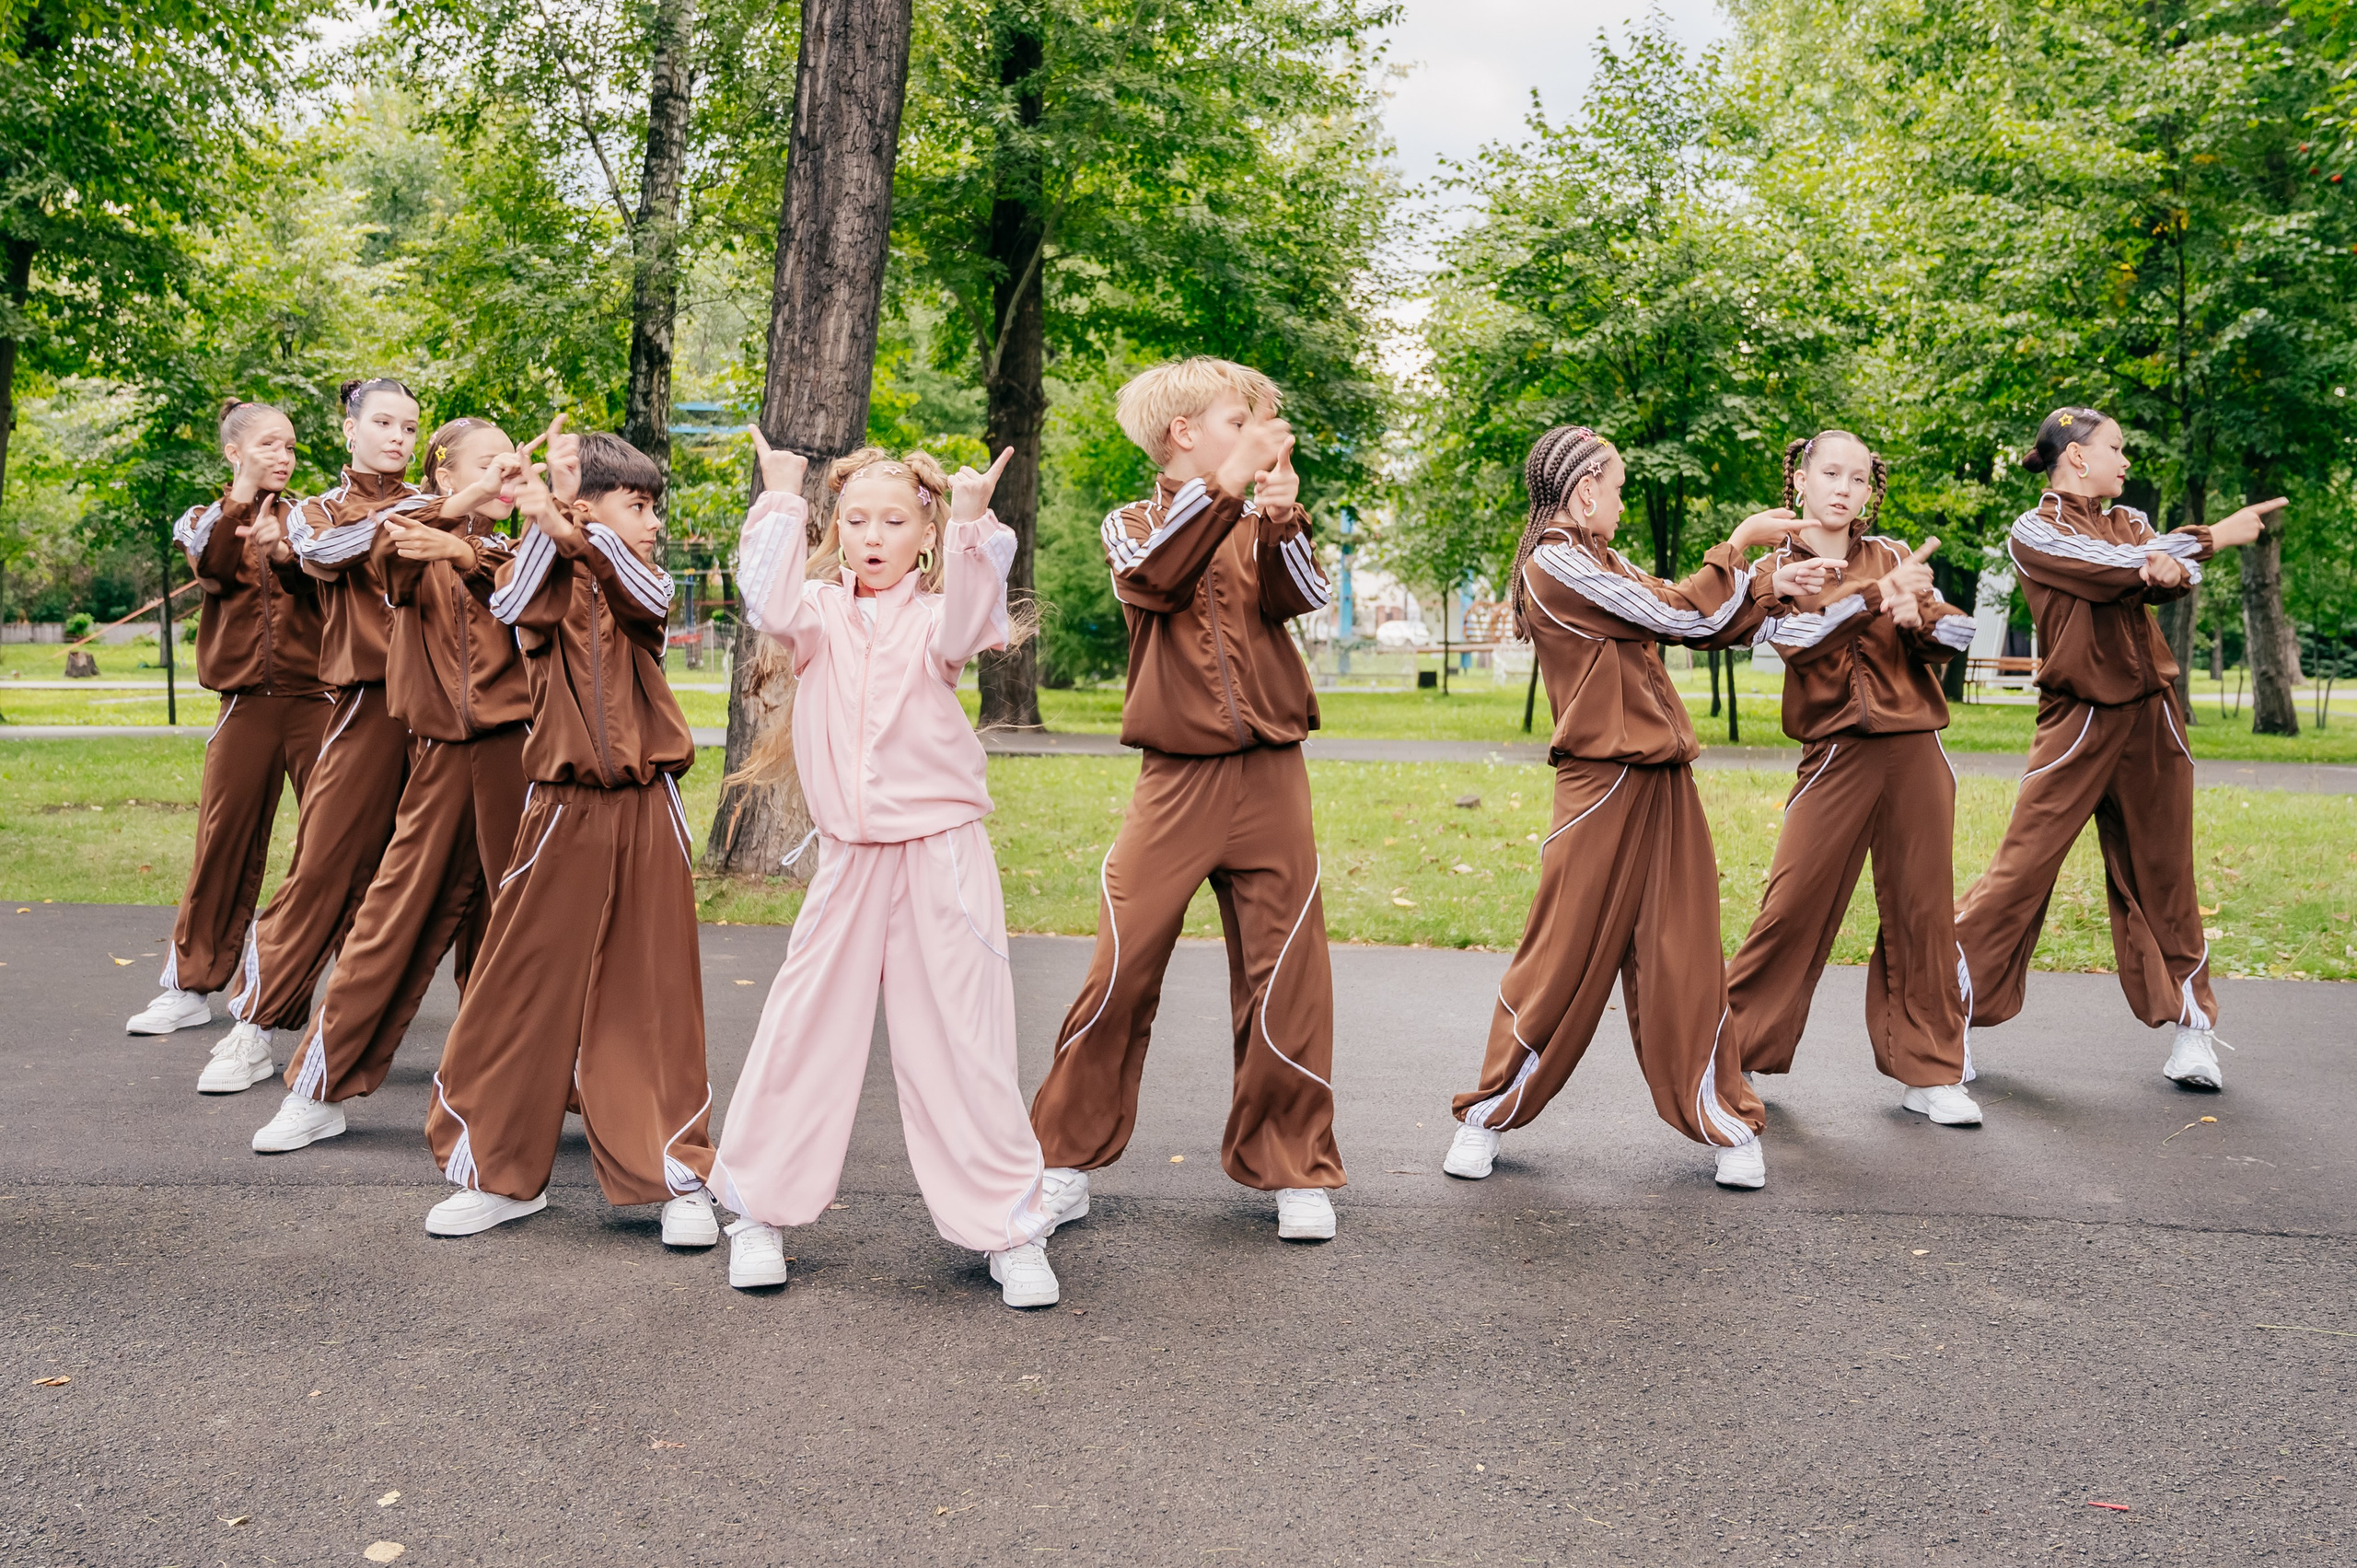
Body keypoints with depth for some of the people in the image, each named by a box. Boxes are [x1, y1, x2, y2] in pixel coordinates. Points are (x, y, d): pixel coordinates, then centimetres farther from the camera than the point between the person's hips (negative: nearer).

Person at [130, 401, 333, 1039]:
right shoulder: (203, 522, 12)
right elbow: (213, 573, -10)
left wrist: (283, 552, -30)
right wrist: (242, 501, -18)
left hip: (315, 698, -1)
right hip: (246, 704, 1)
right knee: (224, 843, 3)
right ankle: (190, 987, 14)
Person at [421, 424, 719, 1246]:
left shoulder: (643, 582, 10)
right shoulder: (549, 577, 4)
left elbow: (642, 592, -16)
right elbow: (511, 604, -19)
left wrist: (568, 527, -29)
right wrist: (546, 513, -27)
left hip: (646, 811, 1)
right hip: (563, 808, -1)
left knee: (654, 998, 4)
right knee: (522, 987, 4)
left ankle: (678, 1177, 13)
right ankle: (499, 1171, 20)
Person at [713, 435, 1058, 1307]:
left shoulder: (936, 615, 5)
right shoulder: (822, 611, 8)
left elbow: (969, 625, -19)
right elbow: (773, 606, -14)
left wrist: (972, 525, -31)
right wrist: (781, 502, -19)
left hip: (941, 851, -2)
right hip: (847, 857, 2)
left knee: (963, 1043, 0)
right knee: (804, 1030, 5)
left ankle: (1008, 1229, 10)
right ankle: (759, 1209, 22)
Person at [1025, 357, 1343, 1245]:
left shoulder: (1260, 527, 14)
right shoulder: (1133, 524, 10)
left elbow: (1301, 596, -7)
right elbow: (1155, 577, -14)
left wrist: (1279, 518, -24)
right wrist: (1223, 487, -24)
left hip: (1270, 779, 2)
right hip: (1175, 780, -2)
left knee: (1285, 981, 3)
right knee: (1121, 972, -4)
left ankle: (1293, 1170, 16)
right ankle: (1068, 1161, 12)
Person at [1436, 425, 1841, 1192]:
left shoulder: (1604, 566, 18)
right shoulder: (1555, 565, -11)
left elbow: (1703, 628, 20)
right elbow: (1681, 615, -13)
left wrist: (1775, 591, 11)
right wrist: (1740, 543, -3)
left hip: (1662, 784, 8)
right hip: (1604, 784, -8)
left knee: (1680, 958, 8)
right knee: (1563, 955, -1)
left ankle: (1722, 1121, 14)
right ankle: (1489, 1114, 13)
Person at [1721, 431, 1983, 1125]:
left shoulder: (1893, 557, 11)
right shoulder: (1773, 571, 6)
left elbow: (1957, 634, 3)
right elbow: (1796, 639, -14)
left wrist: (1918, 620, -18)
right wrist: (1877, 597, -28)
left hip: (1914, 751, 2)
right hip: (1836, 755, -2)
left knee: (1921, 911, 4)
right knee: (1793, 905, -5)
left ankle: (1929, 1073, 14)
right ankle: (1725, 1054, 9)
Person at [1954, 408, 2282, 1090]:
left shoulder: (2129, 521, 15)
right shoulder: (2033, 531, -3)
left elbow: (2172, 569, -4)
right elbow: (2117, 568, -16)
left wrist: (2173, 569, -27)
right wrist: (2215, 536, -8)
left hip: (2150, 719, 5)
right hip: (2078, 720, -5)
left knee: (2160, 877, 8)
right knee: (2023, 867, -7)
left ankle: (2190, 1023, 16)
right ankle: (1949, 1011, 1)